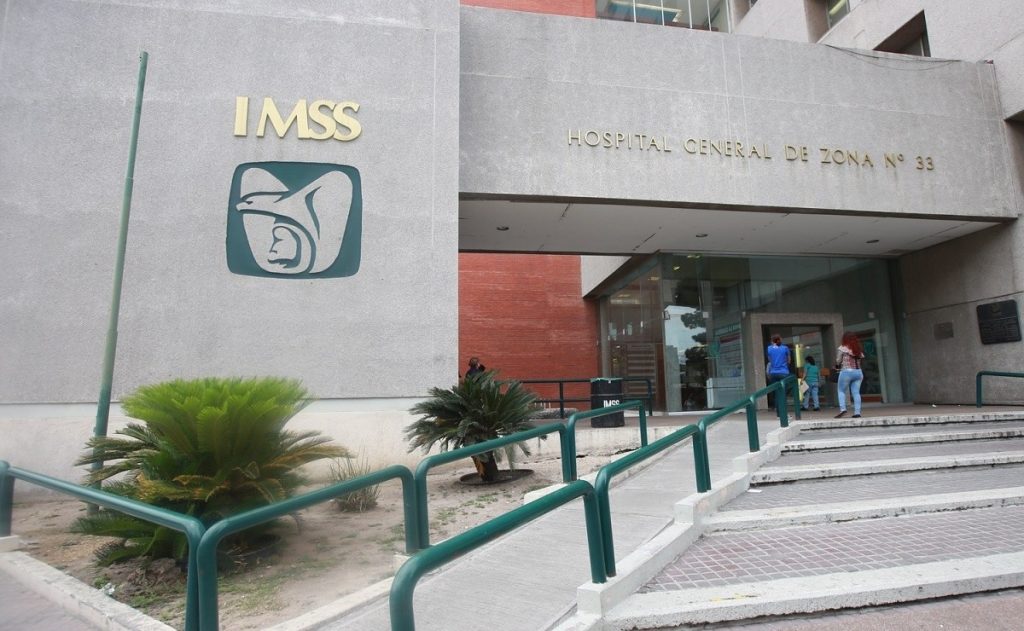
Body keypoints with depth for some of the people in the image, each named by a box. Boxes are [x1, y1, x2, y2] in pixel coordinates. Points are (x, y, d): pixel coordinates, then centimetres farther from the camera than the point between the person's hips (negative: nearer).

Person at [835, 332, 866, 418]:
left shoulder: (842, 348, -5)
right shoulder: (859, 349, 9)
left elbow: (838, 361, -5)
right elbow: (862, 357, 7)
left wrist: (837, 367, 14)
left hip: (846, 372, -5)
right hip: (858, 372, 5)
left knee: (841, 391, 6)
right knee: (856, 392, 4)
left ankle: (842, 409, -10)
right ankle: (857, 412, 0)